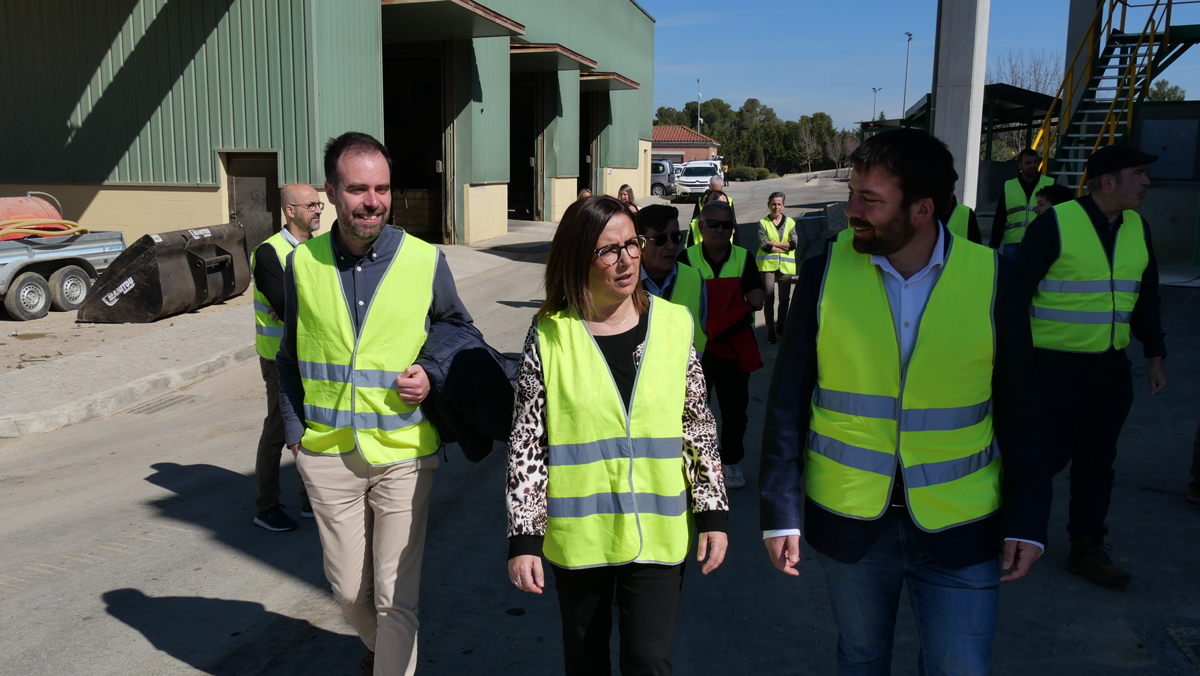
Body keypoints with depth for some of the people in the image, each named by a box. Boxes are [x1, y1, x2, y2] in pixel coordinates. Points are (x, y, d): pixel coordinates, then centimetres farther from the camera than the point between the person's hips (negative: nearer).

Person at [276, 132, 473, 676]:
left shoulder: (425, 261, -5)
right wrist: (295, 431, 7)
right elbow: (290, 356, 13)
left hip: (403, 453, -2)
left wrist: (433, 372, -9)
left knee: (396, 598, 1)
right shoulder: (303, 263, 1)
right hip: (327, 455, 3)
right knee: (347, 588, 17)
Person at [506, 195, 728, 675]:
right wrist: (523, 538, -7)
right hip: (577, 533, 0)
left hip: (656, 533, 0)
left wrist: (713, 513, 2)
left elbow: (699, 427, 5)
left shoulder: (673, 325, -1)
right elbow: (526, 444, -5)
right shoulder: (550, 335, -6)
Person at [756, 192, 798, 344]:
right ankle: (770, 331, 3)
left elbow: (795, 243, -4)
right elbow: (763, 245, -10)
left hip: (786, 265, 2)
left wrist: (774, 243, -11)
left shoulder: (790, 222, 9)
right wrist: (785, 247, -10)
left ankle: (781, 326, 26)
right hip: (767, 264, -2)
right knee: (769, 298, -4)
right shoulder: (763, 222, 2)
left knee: (784, 298, 6)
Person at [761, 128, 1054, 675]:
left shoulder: (992, 278, -7)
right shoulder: (825, 273, -7)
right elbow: (788, 401, -4)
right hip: (848, 521, 1)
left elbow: (1021, 410, 0)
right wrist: (780, 511, -5)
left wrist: (1027, 520, -2)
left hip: (959, 528, 0)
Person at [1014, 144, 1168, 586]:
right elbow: (1018, 290, -10)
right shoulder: (1055, 224, -12)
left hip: (1112, 368, 6)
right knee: (1049, 455, 0)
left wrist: (1155, 356, 15)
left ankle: (1086, 547, 24)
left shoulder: (1137, 228, 8)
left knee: (1097, 462, 11)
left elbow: (1146, 297, 17)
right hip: (1057, 366, -6)